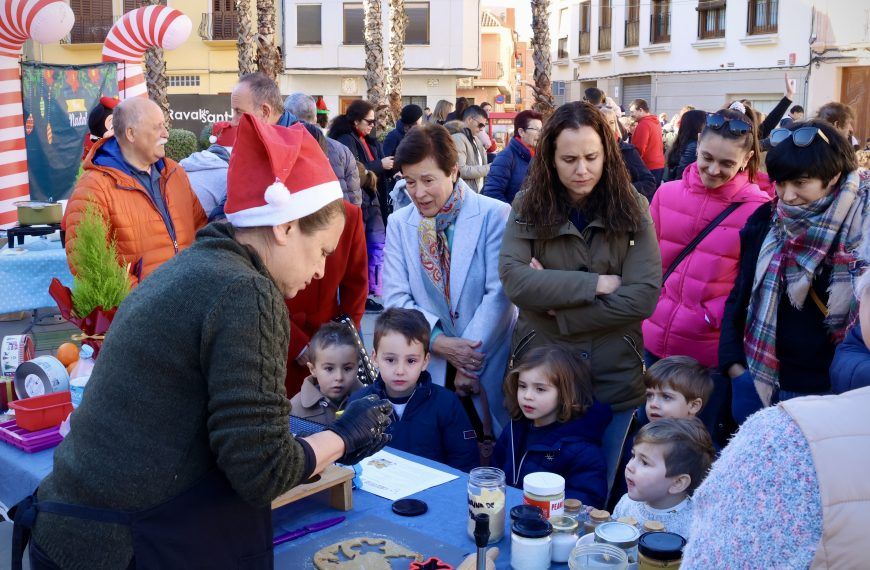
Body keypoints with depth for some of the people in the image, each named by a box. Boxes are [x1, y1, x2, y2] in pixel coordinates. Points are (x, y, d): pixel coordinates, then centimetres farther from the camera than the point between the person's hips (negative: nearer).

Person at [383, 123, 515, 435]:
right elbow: (395, 298, -3)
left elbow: (499, 294, -13)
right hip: (428, 365, 2)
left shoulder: (494, 215, -9)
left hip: (490, 364, -2)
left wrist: (470, 362, -15)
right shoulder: (399, 223, 3)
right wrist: (440, 342, -17)